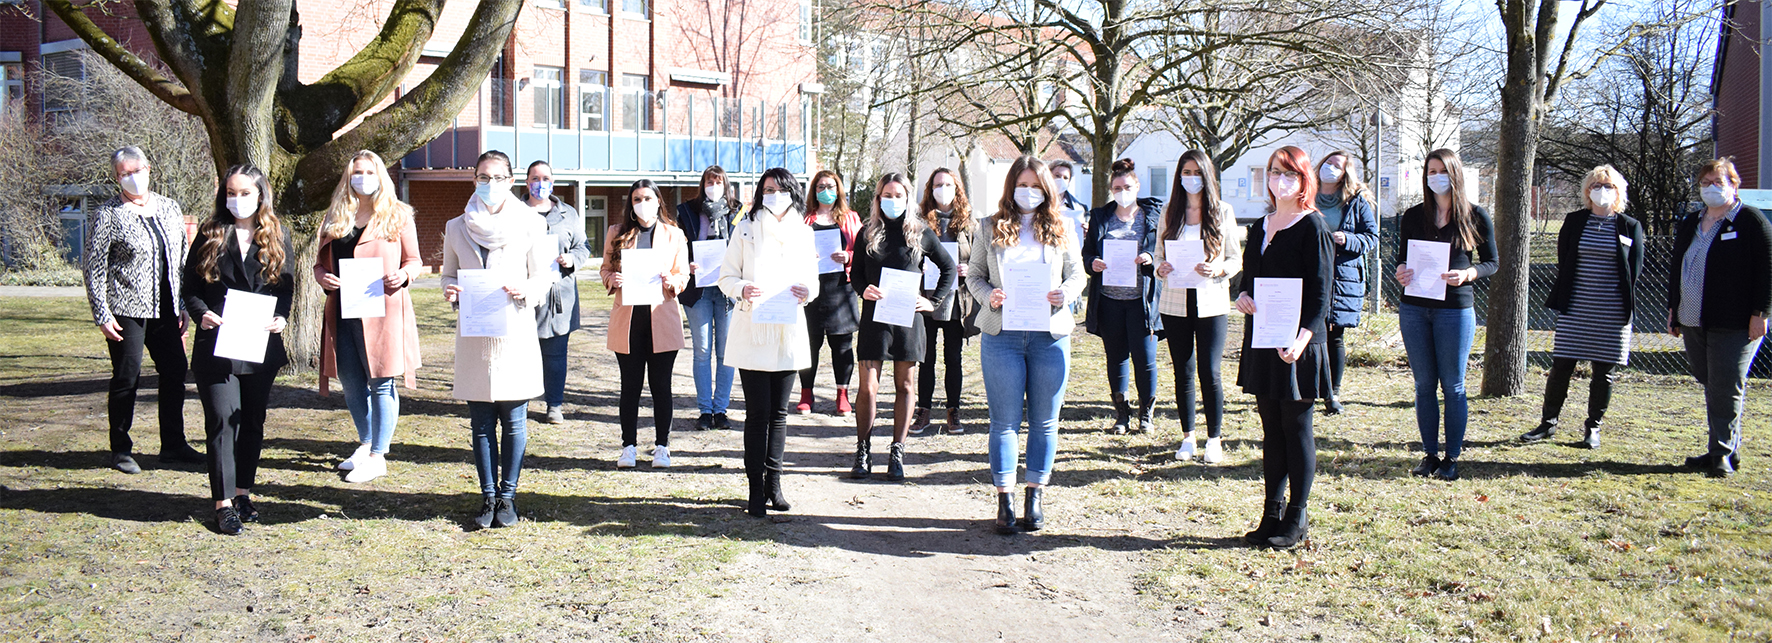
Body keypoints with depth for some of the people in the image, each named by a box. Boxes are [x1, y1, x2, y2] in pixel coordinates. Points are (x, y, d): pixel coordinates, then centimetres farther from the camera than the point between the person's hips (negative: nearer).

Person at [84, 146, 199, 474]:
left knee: (175, 373, 7)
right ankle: (120, 450, 12)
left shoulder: (169, 208, 10)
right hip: (126, 309, -5)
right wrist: (102, 315, -11)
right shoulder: (107, 214, -4)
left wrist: (184, 306, 11)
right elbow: (94, 269, -6)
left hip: (165, 308, 5)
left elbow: (182, 259, 16)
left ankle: (173, 445, 18)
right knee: (127, 379, -1)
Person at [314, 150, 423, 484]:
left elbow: (415, 260, 6)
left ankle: (377, 456, 3)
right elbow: (320, 262, 17)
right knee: (350, 383, 12)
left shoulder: (398, 216, 4)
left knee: (381, 382, -4)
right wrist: (323, 277, -4)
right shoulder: (335, 218, 14)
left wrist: (403, 275, -15)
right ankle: (366, 444, 30)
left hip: (381, 311, -5)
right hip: (343, 312, 5)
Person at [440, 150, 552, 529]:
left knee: (513, 421, 1)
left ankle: (508, 496, 11)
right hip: (473, 335, 2)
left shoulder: (530, 226, 2)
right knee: (481, 423, 6)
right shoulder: (456, 228, 10)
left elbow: (544, 279, 3)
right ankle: (488, 497, 14)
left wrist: (525, 292, -17)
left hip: (515, 332, -2)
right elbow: (449, 274, 16)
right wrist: (450, 291, -6)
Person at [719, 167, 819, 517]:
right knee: (757, 413, -4)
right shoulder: (745, 229, 2)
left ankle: (773, 482, 17)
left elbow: (812, 278, 14)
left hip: (789, 331, 3)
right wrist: (742, 289, -19)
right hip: (752, 331, -3)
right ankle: (756, 488, 1)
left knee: (779, 412, 9)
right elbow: (726, 277, 2)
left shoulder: (803, 233, 10)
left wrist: (807, 291, -9)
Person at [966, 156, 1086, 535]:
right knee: (1005, 421, 1)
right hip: (1001, 335, -1)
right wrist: (989, 296, -10)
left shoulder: (1061, 229, 8)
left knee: (1044, 421, 6)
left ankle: (1035, 497, 17)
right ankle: (1004, 501, 7)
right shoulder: (990, 229, 7)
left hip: (1050, 335, 1)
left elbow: (1078, 275, 12)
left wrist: (1065, 294, -9)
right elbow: (974, 275, 10)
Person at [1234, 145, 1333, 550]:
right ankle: (1273, 513, 18)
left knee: (1296, 427, -1)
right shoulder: (1260, 228, 15)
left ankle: (1297, 518, 8)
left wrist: (1303, 337, -25)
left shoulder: (1313, 227, -7)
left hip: (1297, 344, -7)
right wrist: (1243, 296, -1)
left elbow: (1320, 290, -13)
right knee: (1271, 428, 11)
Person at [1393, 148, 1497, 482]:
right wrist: (1402, 272, -7)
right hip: (1414, 307, 3)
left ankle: (1452, 458, 10)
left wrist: (1467, 274, -15)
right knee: (1424, 384, 6)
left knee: (1453, 385, 1)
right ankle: (1430, 454, 15)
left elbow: (1492, 263, 4)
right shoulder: (1413, 216, 9)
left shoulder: (1476, 216, 1)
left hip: (1456, 308, -3)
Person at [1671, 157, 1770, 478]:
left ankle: (1723, 453, -3)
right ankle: (1726, 448, 20)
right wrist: (1673, 309, 18)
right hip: (1694, 323, 7)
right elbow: (1677, 271, 23)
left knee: (1726, 389, -8)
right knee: (1712, 388, 11)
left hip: (1734, 325, -7)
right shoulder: (1689, 225, 18)